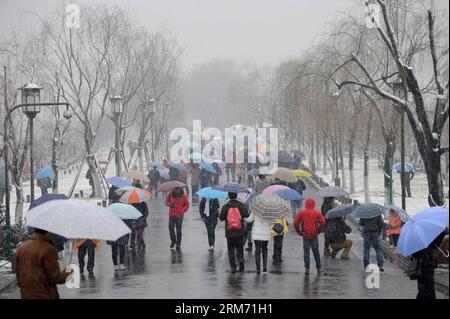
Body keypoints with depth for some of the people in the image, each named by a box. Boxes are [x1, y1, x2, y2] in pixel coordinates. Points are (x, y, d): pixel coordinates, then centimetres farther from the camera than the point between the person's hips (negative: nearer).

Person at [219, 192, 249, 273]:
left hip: (229, 233, 0)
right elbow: (246, 215, -11)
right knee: (239, 249, 15)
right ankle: (240, 259, -9)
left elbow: (221, 218, -2)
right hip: (240, 232, 0)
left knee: (231, 250, 8)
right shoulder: (241, 206, -4)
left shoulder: (225, 207, -6)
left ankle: (233, 267, 5)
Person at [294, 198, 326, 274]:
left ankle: (307, 269, 1)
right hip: (314, 236, 0)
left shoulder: (301, 213, -2)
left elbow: (296, 222, -3)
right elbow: (322, 223, -6)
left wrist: (299, 232, 5)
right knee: (316, 252, 12)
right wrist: (318, 231, 5)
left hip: (305, 236, 0)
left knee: (306, 252, 5)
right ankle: (319, 268, 16)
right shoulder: (317, 213, -3)